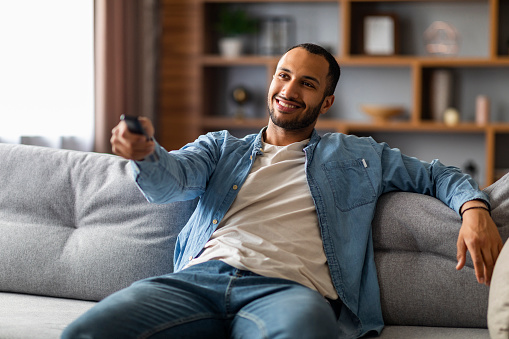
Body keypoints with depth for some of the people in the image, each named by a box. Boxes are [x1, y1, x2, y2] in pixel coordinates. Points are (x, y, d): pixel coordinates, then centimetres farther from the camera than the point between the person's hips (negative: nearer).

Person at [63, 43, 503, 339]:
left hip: (287, 288, -2)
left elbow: (434, 175, 32)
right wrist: (145, 152, -16)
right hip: (200, 276, 2)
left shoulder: (355, 157, 29)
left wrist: (474, 209, 8)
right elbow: (170, 180, 10)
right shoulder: (220, 147, 29)